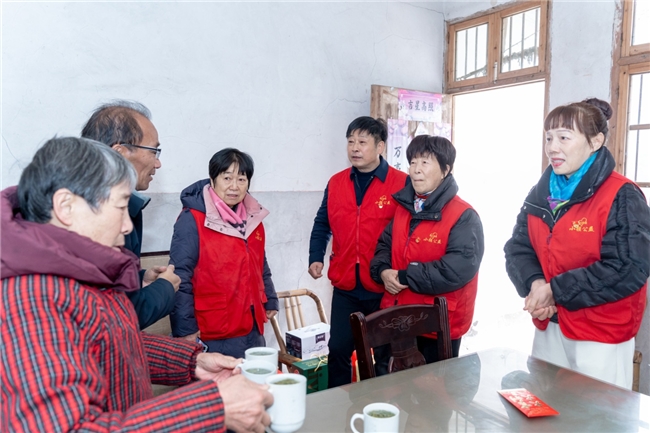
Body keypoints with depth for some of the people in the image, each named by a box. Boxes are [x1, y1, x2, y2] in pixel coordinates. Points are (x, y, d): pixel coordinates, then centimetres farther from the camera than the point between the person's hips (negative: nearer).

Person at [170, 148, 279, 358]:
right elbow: (181, 276, -14)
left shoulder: (253, 217, 8)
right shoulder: (192, 220, -12)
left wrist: (270, 301, 16)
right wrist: (186, 328, -15)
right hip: (214, 336, -6)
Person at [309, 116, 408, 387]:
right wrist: (316, 258, 4)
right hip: (345, 287, 4)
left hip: (385, 289, -3)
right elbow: (322, 225, 15)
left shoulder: (402, 184, -8)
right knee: (338, 349, 12)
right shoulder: (336, 183, 6)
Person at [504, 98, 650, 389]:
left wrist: (555, 291, -21)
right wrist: (534, 283, -17)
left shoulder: (622, 197, -15)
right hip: (549, 327, 6)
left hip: (601, 336, -6)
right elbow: (517, 248, 4)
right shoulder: (541, 193, 4)